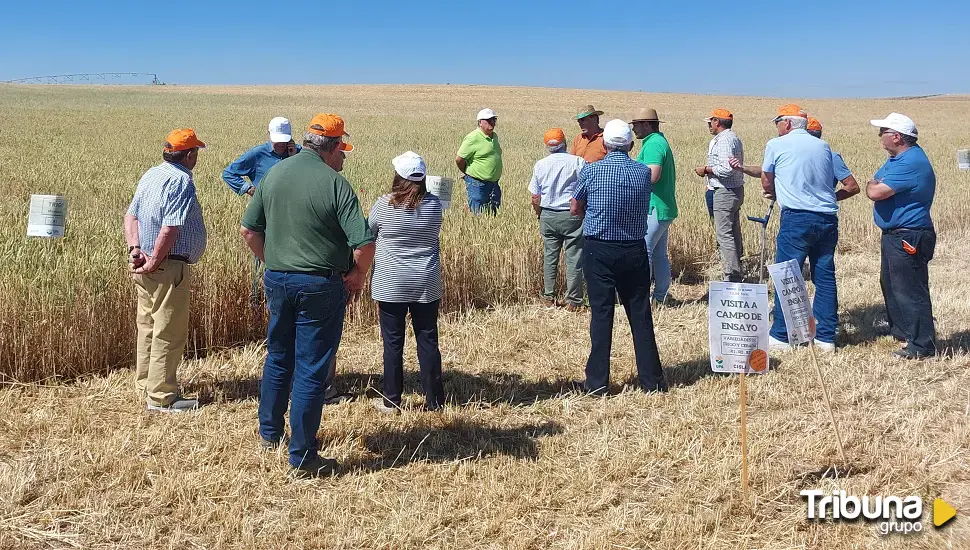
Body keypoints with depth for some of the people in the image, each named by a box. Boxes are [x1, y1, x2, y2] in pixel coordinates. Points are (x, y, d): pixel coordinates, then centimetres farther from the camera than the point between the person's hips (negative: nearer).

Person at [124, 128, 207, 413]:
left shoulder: (151, 175, 12)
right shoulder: (182, 181, -16)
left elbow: (131, 215, 10)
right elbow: (170, 229, -24)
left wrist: (135, 249, 0)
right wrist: (154, 262, -16)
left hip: (145, 266, 10)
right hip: (168, 266, -10)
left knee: (147, 328, 17)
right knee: (169, 333, -1)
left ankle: (145, 388, 29)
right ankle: (161, 397, 6)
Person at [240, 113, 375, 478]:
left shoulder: (274, 174, 3)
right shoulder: (335, 183, -15)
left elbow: (248, 230, 8)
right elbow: (364, 244, -20)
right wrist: (357, 276, -3)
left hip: (277, 280, 6)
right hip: (320, 285, -6)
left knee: (278, 358, 23)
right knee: (311, 370, 2)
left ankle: (269, 434, 38)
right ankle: (302, 458, 10)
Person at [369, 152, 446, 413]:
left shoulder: (384, 204, -10)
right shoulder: (434, 205, -2)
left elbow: (368, 234, 6)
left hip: (391, 284, -2)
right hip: (427, 285, 2)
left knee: (393, 343, 6)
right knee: (428, 341, 10)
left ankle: (391, 401, 14)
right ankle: (434, 400, 16)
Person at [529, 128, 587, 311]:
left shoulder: (540, 165, 2)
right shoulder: (578, 162, -6)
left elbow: (535, 197, 3)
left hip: (548, 215, 3)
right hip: (573, 215, -3)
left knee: (549, 257, 13)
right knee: (574, 259, 2)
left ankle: (548, 297, 17)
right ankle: (573, 301, 5)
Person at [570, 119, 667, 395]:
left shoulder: (591, 170, -7)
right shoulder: (644, 172, 2)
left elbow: (575, 209, 3)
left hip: (598, 250, -2)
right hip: (635, 250, 3)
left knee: (601, 313, 2)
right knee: (640, 314, 8)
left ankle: (597, 381, 5)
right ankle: (651, 380, 15)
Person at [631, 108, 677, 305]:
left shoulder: (652, 144, -15)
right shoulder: (661, 141, 19)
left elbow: (652, 176, -27)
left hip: (654, 209, -11)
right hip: (665, 208, 11)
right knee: (659, 254, 14)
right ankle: (661, 296, 19)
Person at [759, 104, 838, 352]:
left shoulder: (776, 145, 1)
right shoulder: (823, 146, 14)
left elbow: (766, 184, 8)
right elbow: (830, 181, 18)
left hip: (797, 218, -5)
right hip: (828, 218, 5)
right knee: (825, 277, 9)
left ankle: (780, 336, 6)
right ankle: (826, 337, 14)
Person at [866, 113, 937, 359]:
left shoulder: (911, 163, -22)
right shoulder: (897, 158, 13)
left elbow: (876, 192, -28)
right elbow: (874, 186, 14)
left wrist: (873, 185, -5)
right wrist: (876, 185, -9)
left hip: (908, 237, -11)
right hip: (894, 235, 11)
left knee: (910, 290, -6)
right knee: (891, 284, 21)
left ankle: (921, 345, 1)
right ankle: (901, 330, 36)